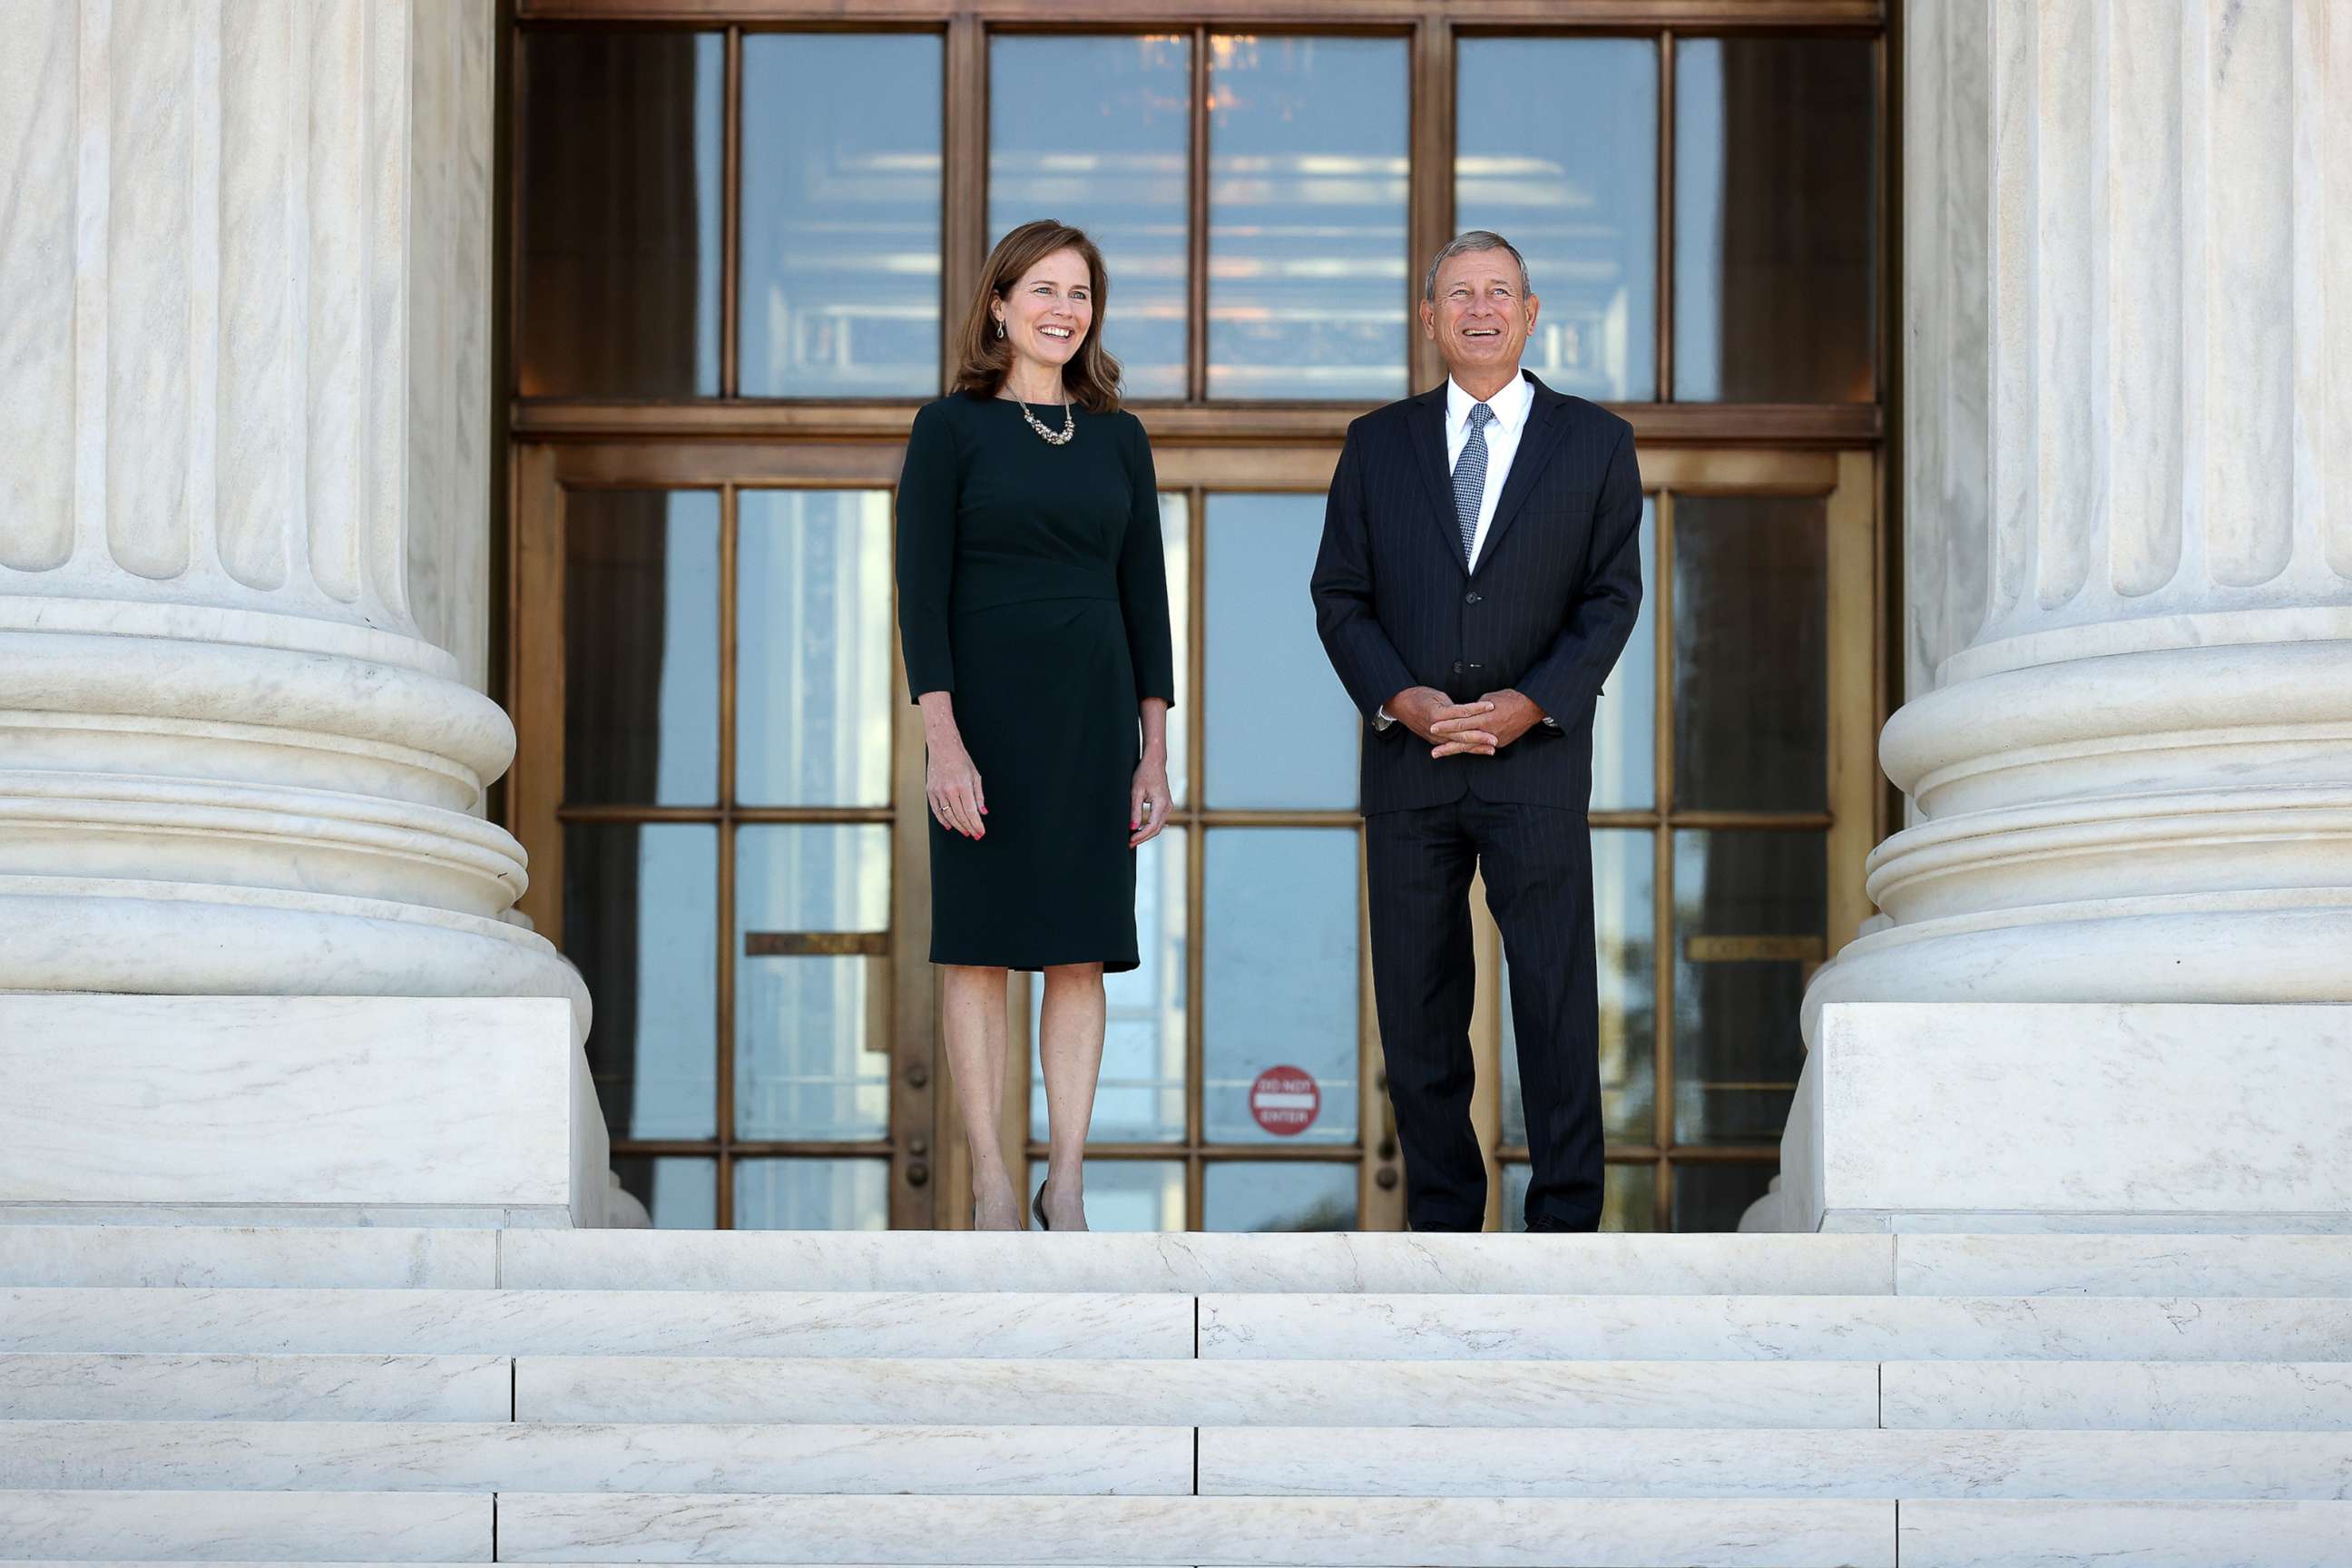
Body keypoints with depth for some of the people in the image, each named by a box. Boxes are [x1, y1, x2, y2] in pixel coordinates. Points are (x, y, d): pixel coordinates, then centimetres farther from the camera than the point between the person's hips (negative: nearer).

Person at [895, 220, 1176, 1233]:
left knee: (1082, 954, 3)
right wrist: (943, 740, -16)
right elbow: (920, 591, -6)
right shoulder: (951, 428, -1)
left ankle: (1067, 1185, 9)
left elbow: (1145, 593, 10)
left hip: (1094, 711, 3)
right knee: (978, 946, 0)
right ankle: (991, 1186, 5)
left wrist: (1153, 754, 5)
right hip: (985, 709, -3)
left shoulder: (1117, 438, 10)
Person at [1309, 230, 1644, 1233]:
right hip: (1407, 763, 2)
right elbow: (1340, 596, 7)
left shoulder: (1594, 443, 6)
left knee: (1557, 1000, -3)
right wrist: (1398, 698, -10)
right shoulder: (1378, 444, 10)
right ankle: (1442, 1221, 14)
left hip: (1536, 759, -2)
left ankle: (1565, 1224, 3)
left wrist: (1530, 704, -13)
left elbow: (1611, 597, 1)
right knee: (1417, 1009, 5)